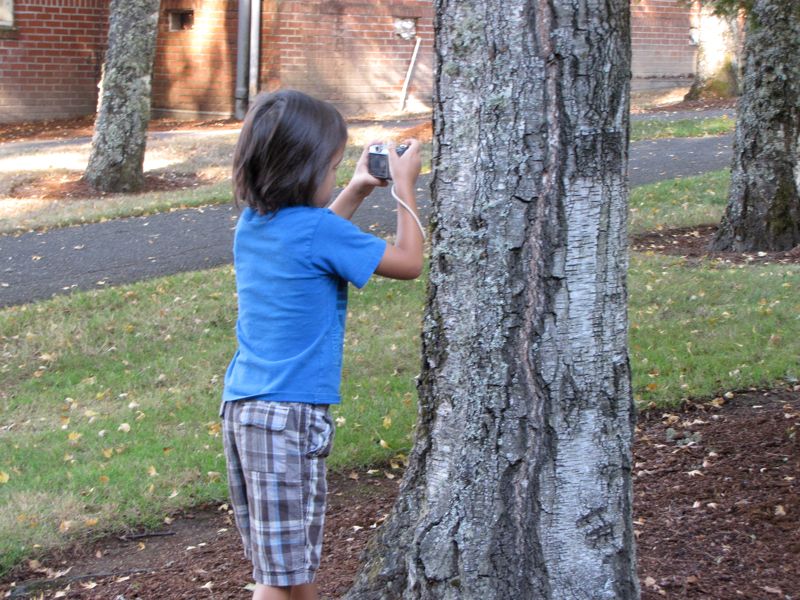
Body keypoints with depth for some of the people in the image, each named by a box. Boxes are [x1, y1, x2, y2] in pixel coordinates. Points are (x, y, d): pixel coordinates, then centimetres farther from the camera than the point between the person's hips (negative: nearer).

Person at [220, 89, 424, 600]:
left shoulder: (252, 223, 8)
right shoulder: (317, 230, -15)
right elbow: (409, 262, -4)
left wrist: (356, 191, 27)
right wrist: (405, 187, 7)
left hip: (240, 405, 8)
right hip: (289, 415, -8)